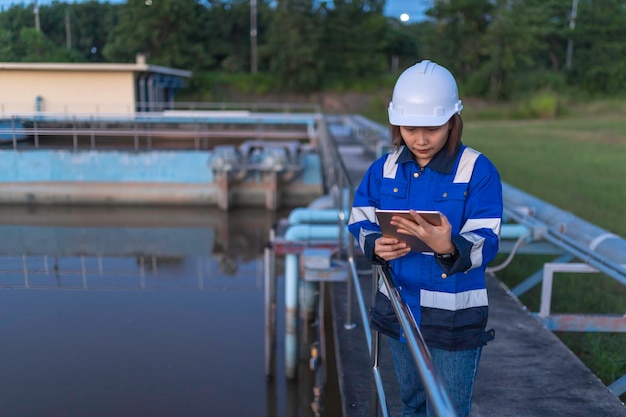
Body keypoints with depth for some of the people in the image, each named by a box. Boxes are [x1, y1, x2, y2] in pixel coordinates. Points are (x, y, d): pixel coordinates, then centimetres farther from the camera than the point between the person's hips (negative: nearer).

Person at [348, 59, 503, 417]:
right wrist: (375, 245, -18)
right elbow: (360, 219, 4)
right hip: (398, 307, 5)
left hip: (454, 316, -4)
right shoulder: (385, 167, -1)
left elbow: (485, 243, -21)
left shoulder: (479, 171, -16)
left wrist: (449, 248, -42)